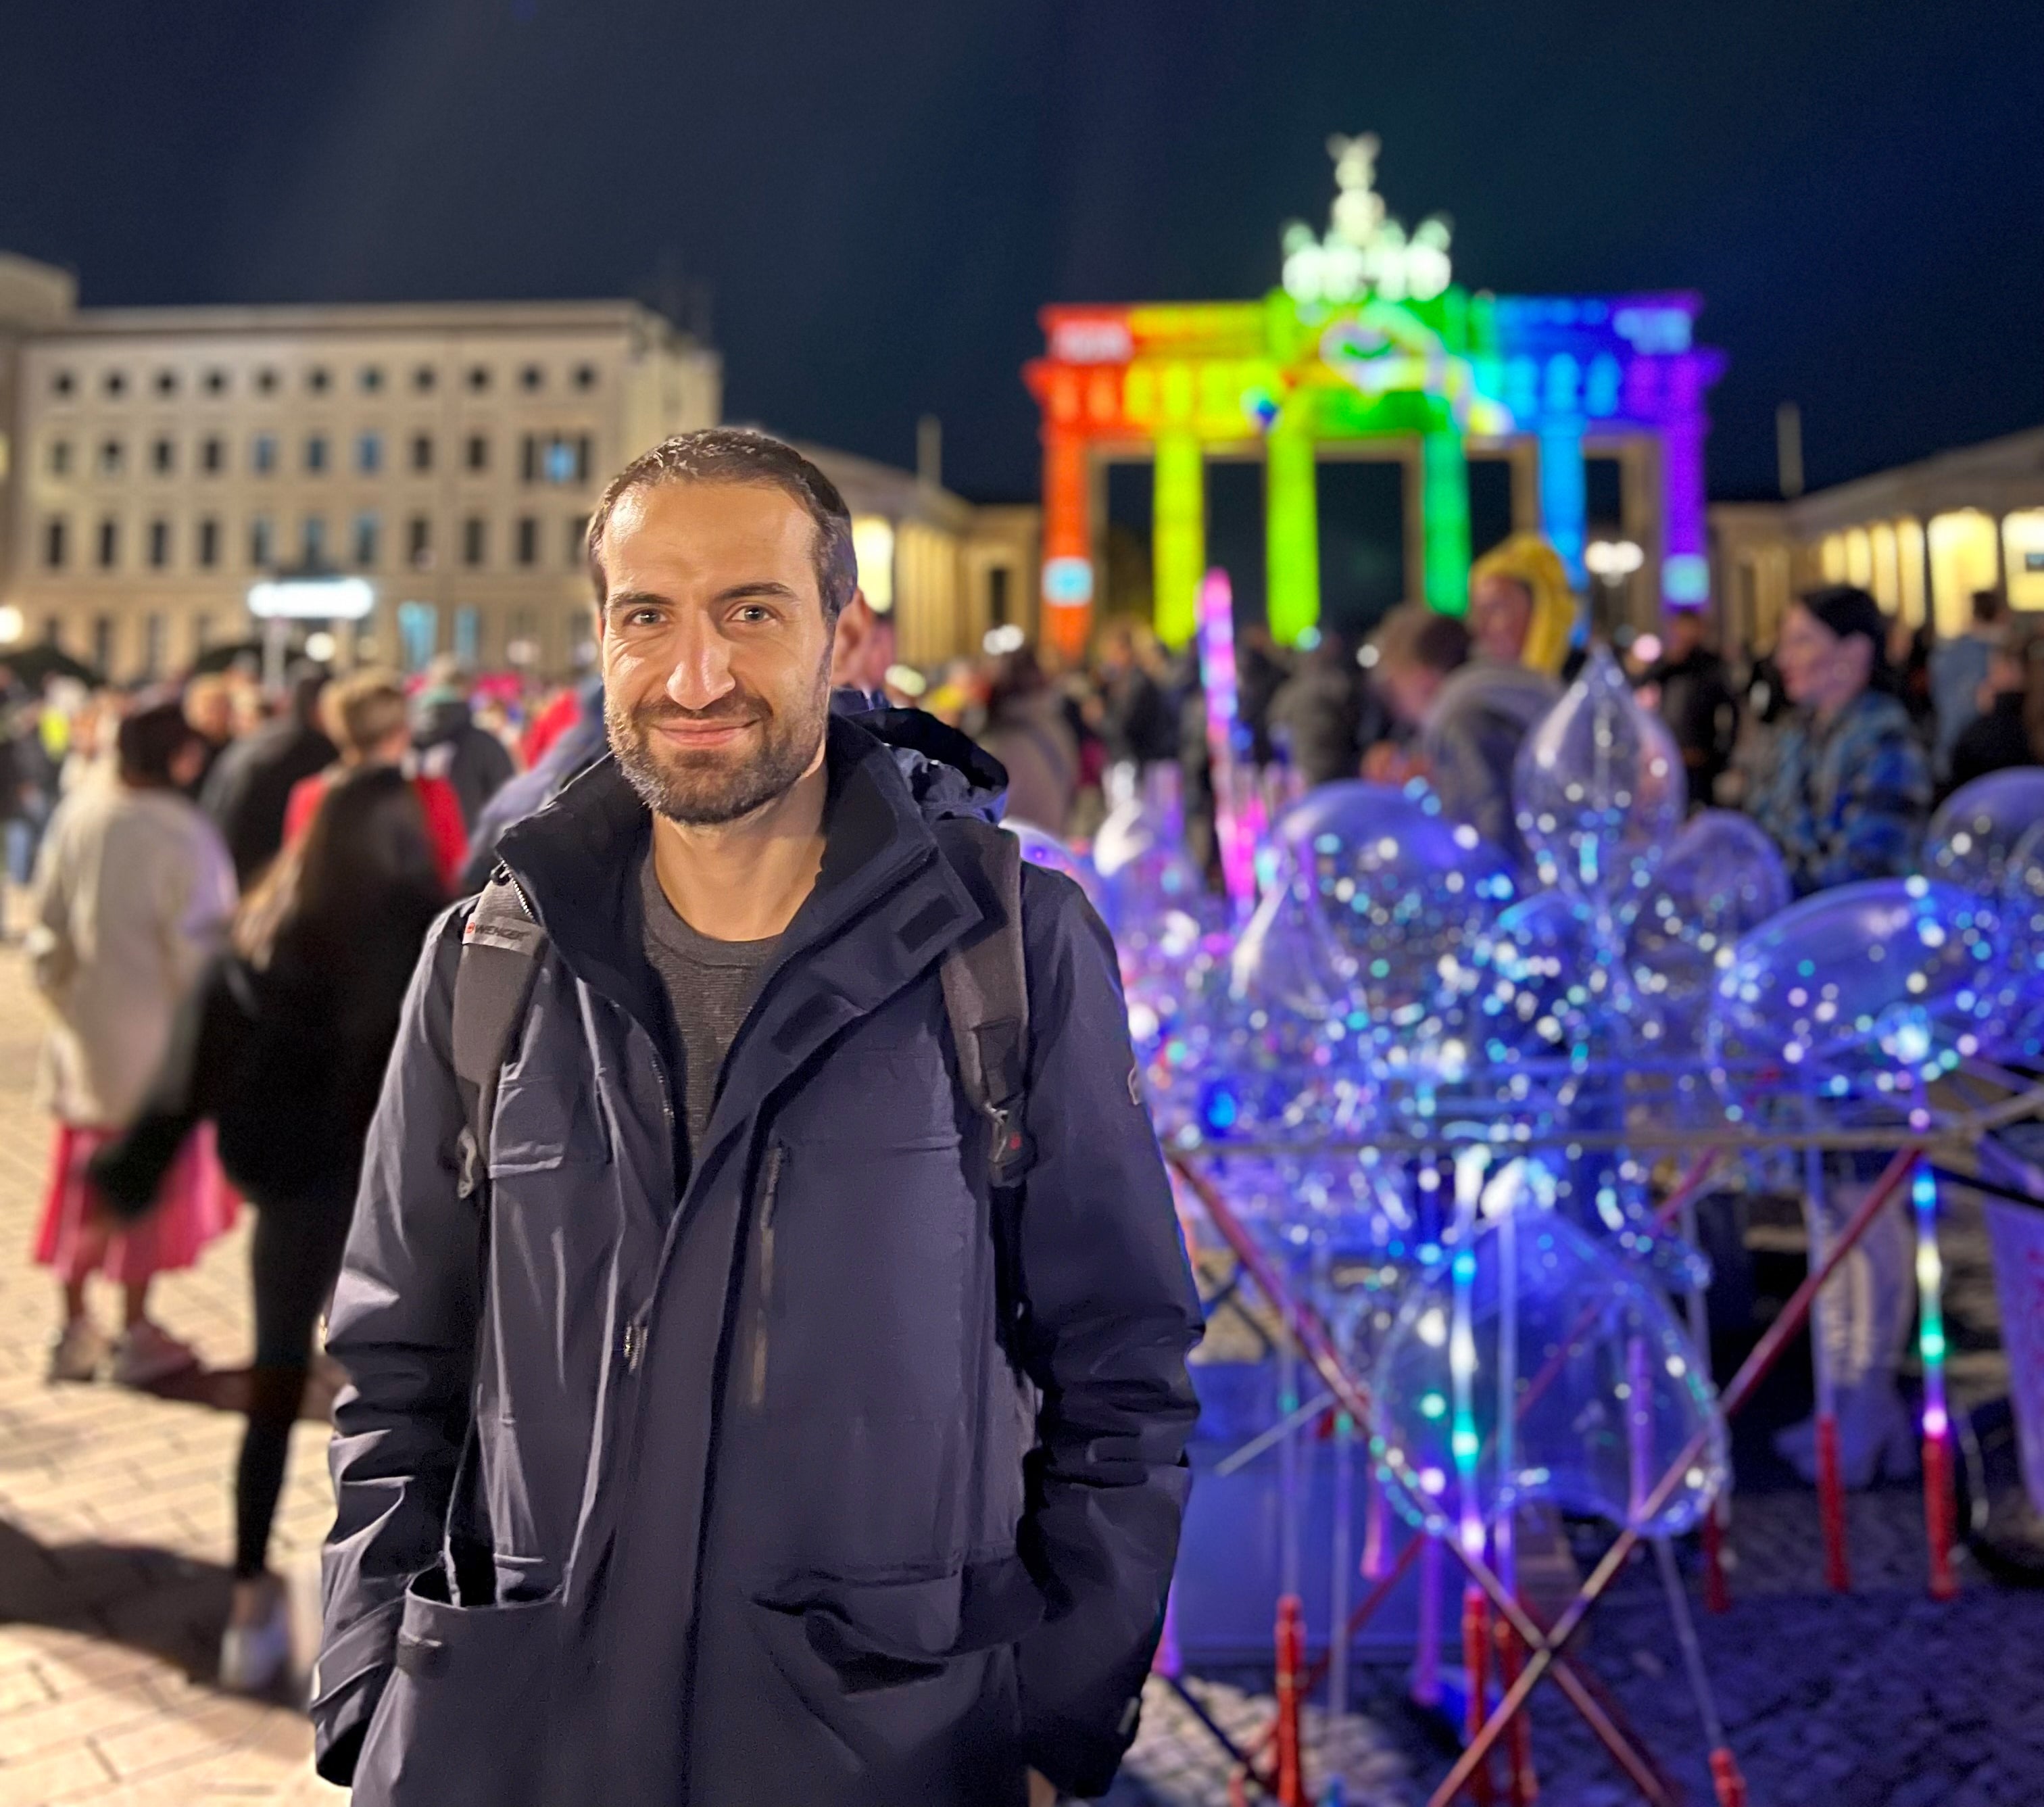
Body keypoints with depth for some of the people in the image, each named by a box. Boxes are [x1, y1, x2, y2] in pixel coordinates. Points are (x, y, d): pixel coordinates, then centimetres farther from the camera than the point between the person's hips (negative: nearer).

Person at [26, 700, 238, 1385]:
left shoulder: (77, 814, -2)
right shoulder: (180, 834, -19)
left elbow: (47, 918, 4)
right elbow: (196, 941, -17)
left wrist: (58, 989, 16)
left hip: (84, 1027, 6)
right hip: (156, 1029, -5)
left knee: (85, 1179, 15)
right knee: (155, 1173, 7)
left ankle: (76, 1328, 22)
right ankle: (136, 1333, 14)